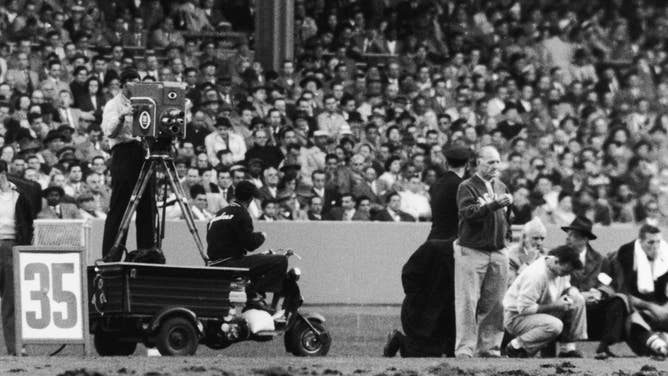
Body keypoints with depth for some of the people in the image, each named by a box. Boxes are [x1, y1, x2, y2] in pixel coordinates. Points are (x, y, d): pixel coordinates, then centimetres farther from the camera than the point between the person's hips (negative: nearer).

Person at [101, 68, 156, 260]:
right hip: (123, 151, -6)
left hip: (142, 150, 6)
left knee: (147, 205, 2)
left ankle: (147, 251, 6)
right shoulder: (113, 105, 3)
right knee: (119, 207, -8)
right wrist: (121, 116, -27)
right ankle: (111, 255, -8)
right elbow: (109, 132, -11)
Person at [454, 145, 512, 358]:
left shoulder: (501, 187, 18)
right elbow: (468, 213, -18)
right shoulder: (467, 187, -2)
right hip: (472, 251, -6)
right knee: (468, 302, -8)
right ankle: (464, 348, -8)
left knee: (494, 303, 5)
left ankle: (489, 347, 10)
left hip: (498, 252, 6)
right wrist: (494, 205, -26)